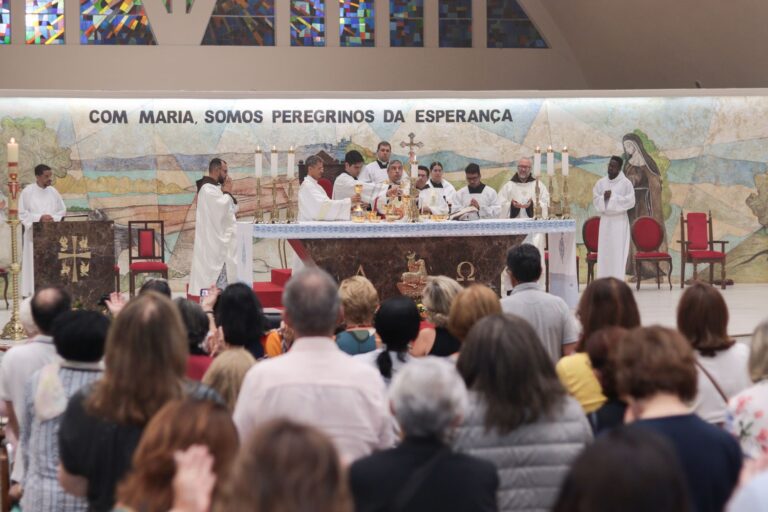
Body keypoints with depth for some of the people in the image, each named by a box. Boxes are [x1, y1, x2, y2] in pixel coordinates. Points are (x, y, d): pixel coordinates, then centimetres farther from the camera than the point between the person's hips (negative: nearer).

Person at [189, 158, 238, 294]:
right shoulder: (208, 189, -15)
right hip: (215, 241, -10)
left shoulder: (217, 188, 15)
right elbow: (223, 210, -23)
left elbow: (234, 208, 16)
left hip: (222, 239, 10)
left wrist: (227, 193, 2)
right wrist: (227, 193, -8)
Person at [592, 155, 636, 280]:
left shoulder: (626, 183, -4)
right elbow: (595, 201, 8)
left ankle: (618, 281, -4)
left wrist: (613, 196, -14)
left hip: (619, 220, -4)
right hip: (605, 220, 4)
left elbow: (630, 201, -9)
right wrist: (603, 197, -13)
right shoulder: (600, 183, 9)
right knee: (604, 250, 2)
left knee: (618, 250, -6)